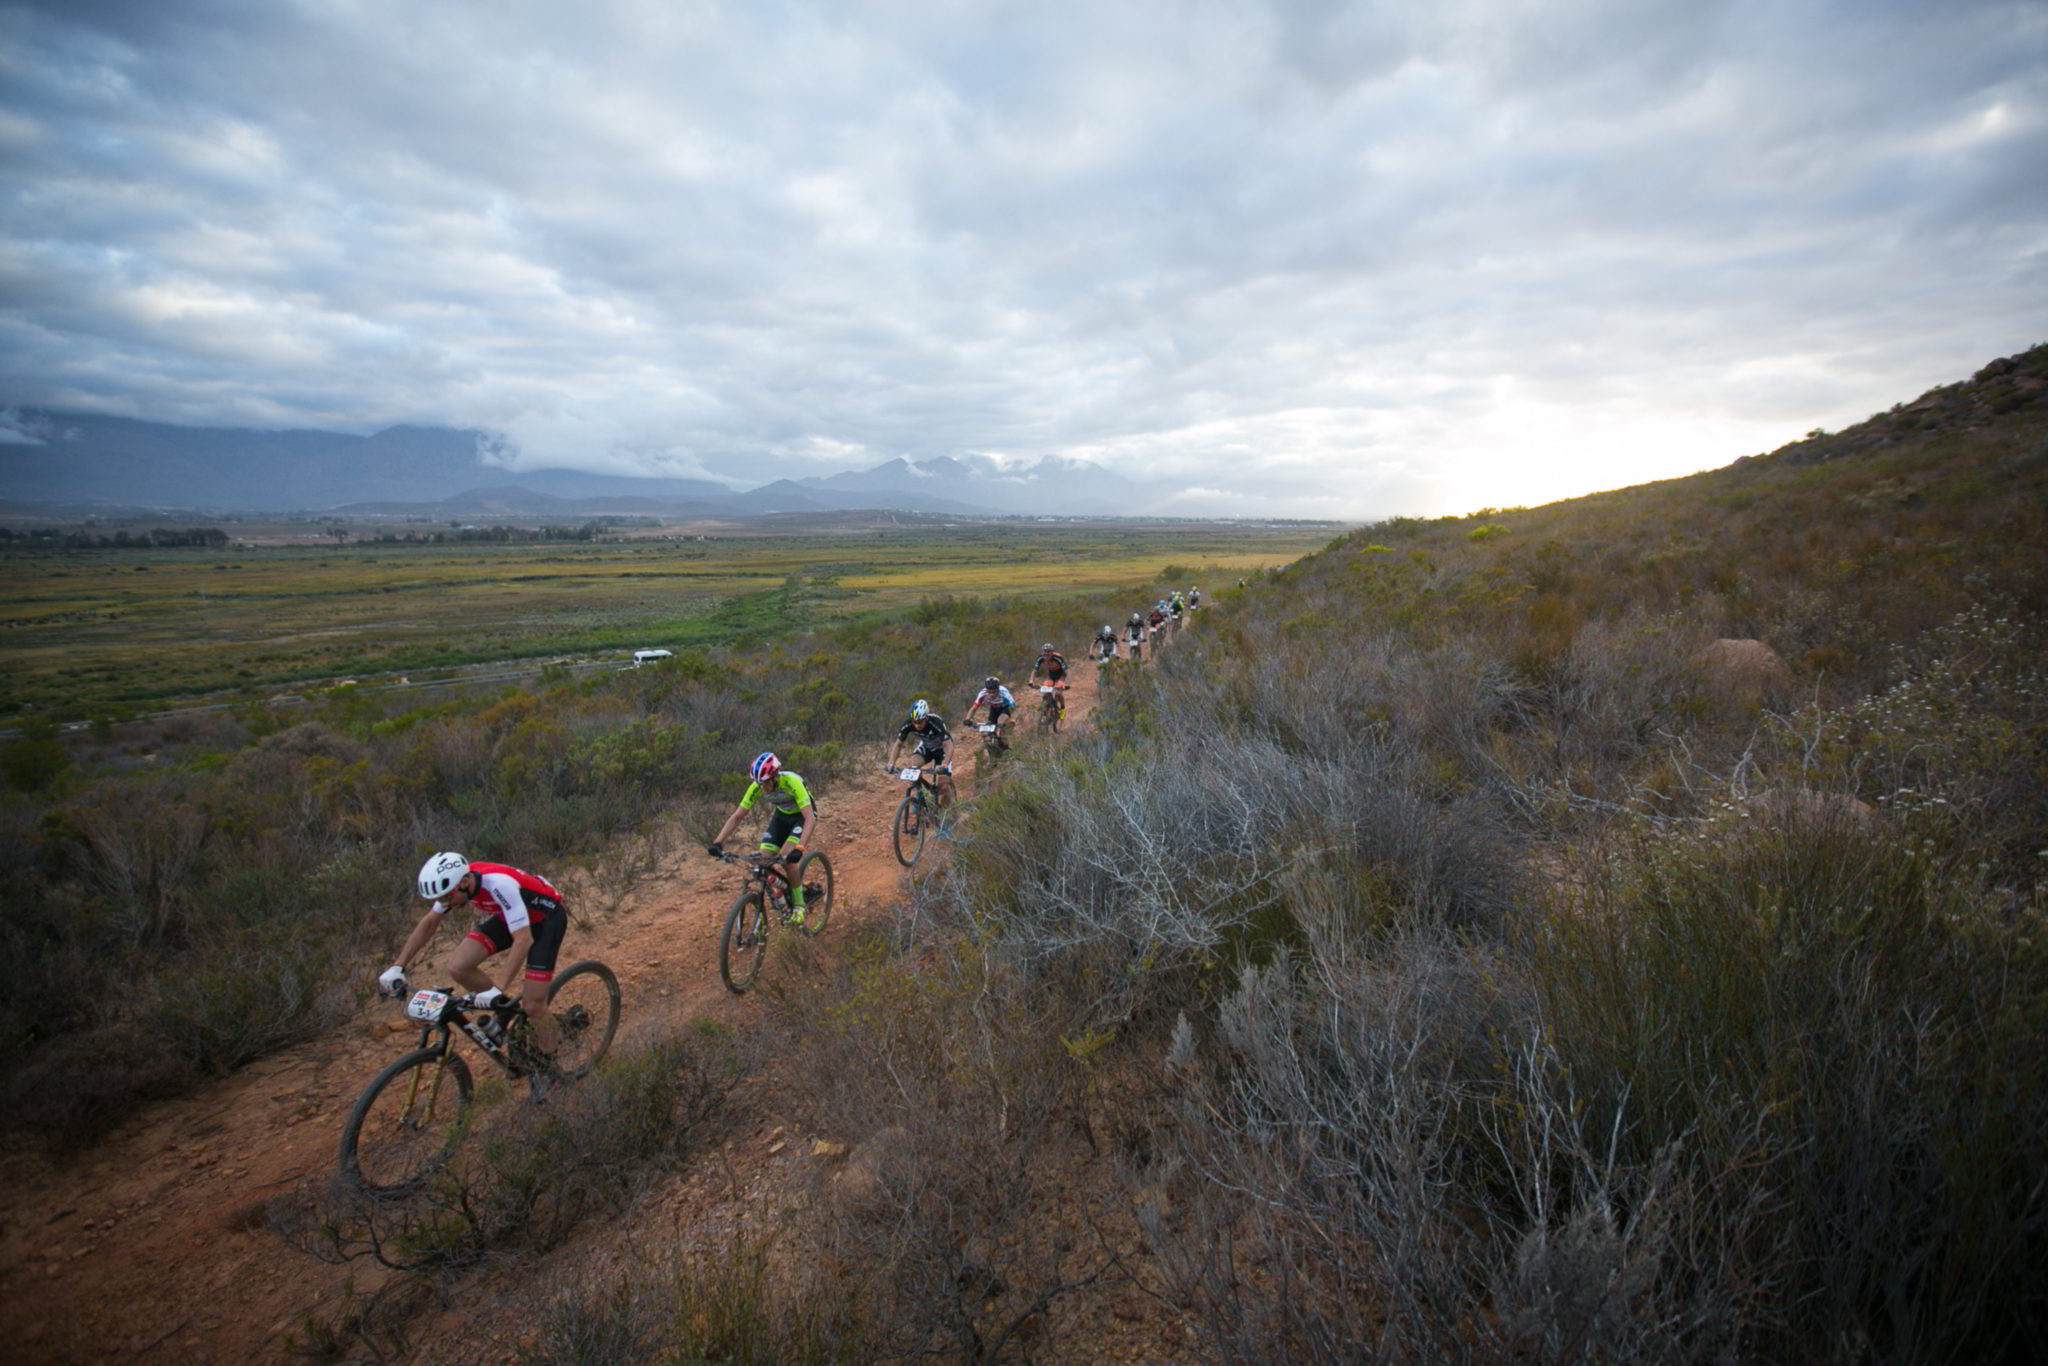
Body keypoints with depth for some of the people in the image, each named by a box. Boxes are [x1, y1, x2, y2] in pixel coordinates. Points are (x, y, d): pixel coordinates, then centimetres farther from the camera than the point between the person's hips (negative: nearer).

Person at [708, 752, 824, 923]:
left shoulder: (792, 782, -37)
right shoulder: (757, 787, -22)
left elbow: (810, 818, -42)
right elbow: (737, 817, -15)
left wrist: (799, 848, -54)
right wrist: (717, 843, -27)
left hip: (802, 815, -5)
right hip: (781, 815, 5)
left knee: (786, 858, -25)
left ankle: (799, 904, -6)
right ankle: (786, 893, 16)